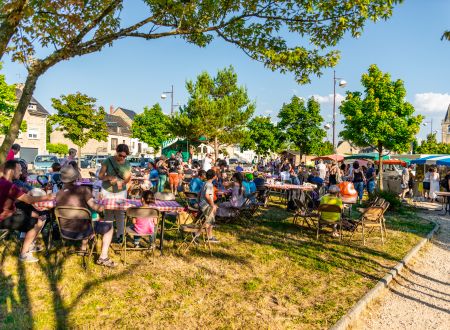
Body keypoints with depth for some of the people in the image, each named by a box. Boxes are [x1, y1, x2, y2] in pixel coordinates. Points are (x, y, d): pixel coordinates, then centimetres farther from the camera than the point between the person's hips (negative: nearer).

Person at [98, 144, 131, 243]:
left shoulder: (127, 164, -4)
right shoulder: (108, 161, -10)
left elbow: (128, 178, -1)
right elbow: (100, 176, -9)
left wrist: (122, 182, -22)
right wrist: (109, 177, -28)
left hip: (121, 192, 1)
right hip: (107, 191, -1)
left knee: (120, 213, 5)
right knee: (108, 213, 1)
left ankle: (120, 235, 17)